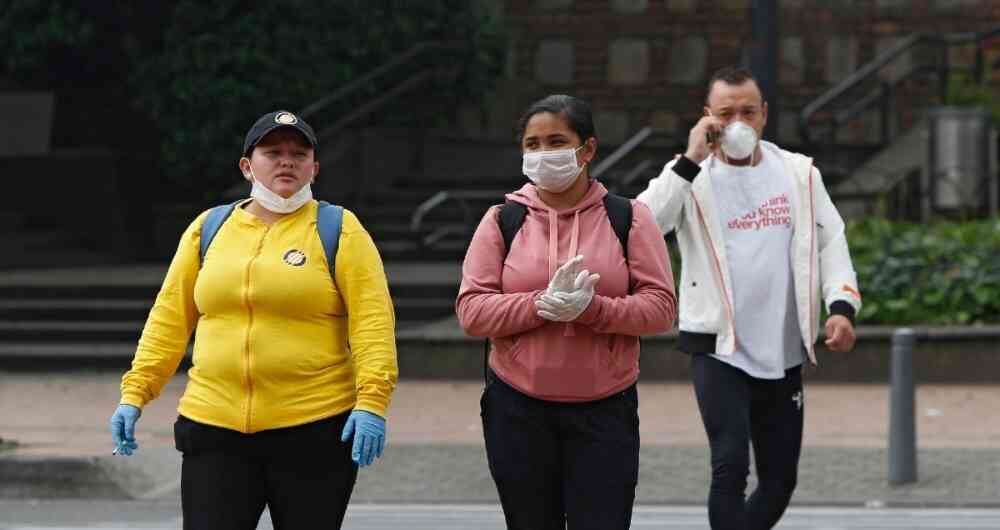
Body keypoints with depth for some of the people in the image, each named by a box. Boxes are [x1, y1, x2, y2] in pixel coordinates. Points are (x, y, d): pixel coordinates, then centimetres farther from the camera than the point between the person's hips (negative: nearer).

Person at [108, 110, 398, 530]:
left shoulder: (340, 231, 0)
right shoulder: (207, 229, 10)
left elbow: (373, 322, -7)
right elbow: (170, 318, 11)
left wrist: (372, 402, -19)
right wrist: (135, 393, 4)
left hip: (314, 431, -2)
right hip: (214, 429, 2)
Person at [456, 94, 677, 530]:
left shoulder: (628, 218, 2)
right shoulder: (502, 221, 3)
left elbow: (660, 307, -5)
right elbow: (471, 311, -4)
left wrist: (592, 308, -21)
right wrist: (542, 305, -20)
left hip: (604, 411, -1)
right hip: (518, 410, 2)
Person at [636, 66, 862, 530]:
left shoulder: (799, 174, 8)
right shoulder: (692, 179, -3)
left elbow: (830, 242, 9)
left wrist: (842, 305, -7)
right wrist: (691, 161, -23)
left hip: (783, 355, 4)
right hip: (718, 350, -4)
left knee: (780, 479, 10)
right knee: (730, 466, -18)